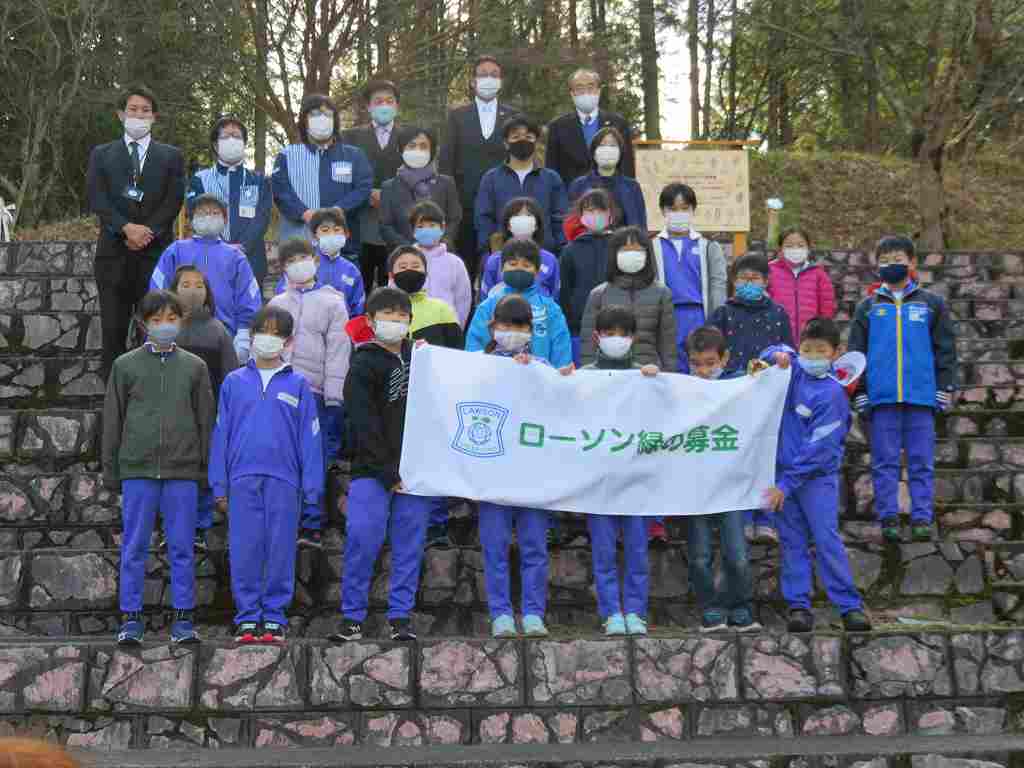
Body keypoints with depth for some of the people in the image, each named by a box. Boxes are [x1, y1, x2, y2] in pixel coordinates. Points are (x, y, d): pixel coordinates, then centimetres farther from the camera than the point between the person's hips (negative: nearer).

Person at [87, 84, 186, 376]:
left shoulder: (171, 156, 11)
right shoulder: (101, 154, 12)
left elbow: (173, 201, 1)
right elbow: (97, 200, 0)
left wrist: (147, 232, -12)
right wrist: (127, 228, -14)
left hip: (156, 253, -1)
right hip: (114, 253, 1)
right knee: (113, 329, 0)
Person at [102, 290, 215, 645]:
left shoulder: (194, 367, 9)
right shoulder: (125, 365, 6)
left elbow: (206, 419, 10)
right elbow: (112, 421, 8)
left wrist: (207, 467, 4)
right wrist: (111, 471, 5)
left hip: (183, 471, 1)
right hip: (137, 469, 0)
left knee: (182, 547, 3)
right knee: (134, 546, 3)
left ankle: (183, 617, 10)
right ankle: (131, 616, 10)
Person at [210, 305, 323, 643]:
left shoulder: (298, 385, 5)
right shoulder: (234, 382, 8)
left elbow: (309, 438, 4)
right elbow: (222, 434, 8)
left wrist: (311, 489, 0)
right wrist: (219, 486, 5)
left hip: (284, 480, -1)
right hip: (243, 479, 1)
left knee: (280, 550, 3)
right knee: (244, 551, 3)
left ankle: (275, 617, 12)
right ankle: (247, 617, 11)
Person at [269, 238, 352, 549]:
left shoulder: (332, 303, 6)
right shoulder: (276, 305, 17)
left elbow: (338, 351, -1)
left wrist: (334, 395, -9)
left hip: (317, 393, -3)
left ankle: (312, 525, 1)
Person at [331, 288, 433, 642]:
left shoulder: (417, 357, 15)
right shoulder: (364, 365, -2)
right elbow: (364, 425, -10)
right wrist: (388, 473, -13)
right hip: (372, 470, -5)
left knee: (409, 544, 3)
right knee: (363, 539, -11)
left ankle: (400, 616, 9)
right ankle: (352, 616, -1)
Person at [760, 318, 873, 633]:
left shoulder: (832, 393, -15)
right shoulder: (795, 371, 3)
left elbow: (818, 448, -18)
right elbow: (775, 352, 23)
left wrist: (785, 484, -18)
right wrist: (778, 354, -4)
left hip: (817, 476, -6)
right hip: (785, 469, 6)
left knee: (826, 539, -10)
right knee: (792, 542, 4)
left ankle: (850, 607, -6)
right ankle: (798, 607, 5)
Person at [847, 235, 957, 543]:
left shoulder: (931, 304, 9)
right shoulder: (868, 307, 11)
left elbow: (945, 349, 8)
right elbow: (856, 352, 11)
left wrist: (946, 388, 1)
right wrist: (859, 391, 4)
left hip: (921, 395, -1)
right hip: (881, 397, 1)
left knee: (921, 460, 2)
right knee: (884, 461, 2)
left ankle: (922, 518, 6)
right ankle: (889, 518, 7)